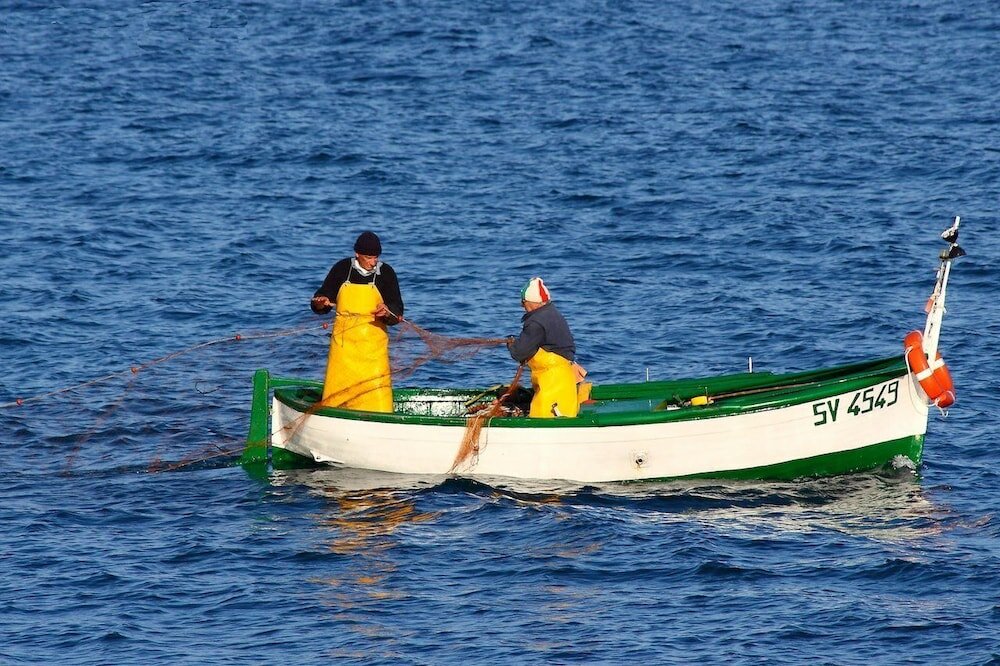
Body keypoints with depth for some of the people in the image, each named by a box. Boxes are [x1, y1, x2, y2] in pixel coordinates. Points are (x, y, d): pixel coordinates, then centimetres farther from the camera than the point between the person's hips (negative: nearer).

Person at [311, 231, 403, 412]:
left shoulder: (386, 273, 0)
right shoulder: (342, 269, 4)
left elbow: (397, 313, -2)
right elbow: (318, 305, 10)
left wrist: (387, 312, -24)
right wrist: (321, 302, -13)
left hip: (373, 342, -2)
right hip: (344, 340, 2)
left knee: (375, 390, -10)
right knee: (338, 390, -1)